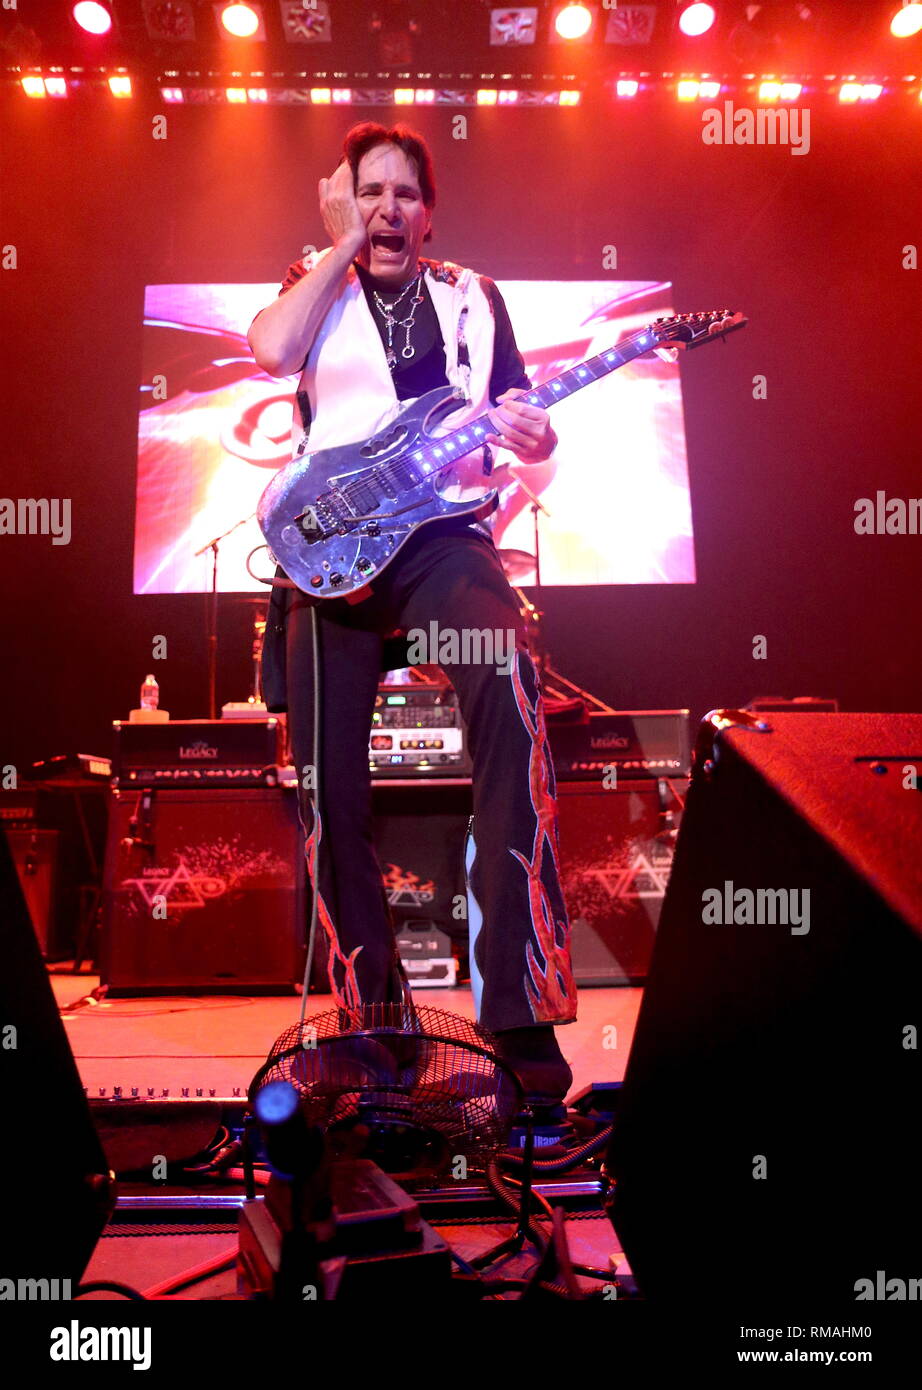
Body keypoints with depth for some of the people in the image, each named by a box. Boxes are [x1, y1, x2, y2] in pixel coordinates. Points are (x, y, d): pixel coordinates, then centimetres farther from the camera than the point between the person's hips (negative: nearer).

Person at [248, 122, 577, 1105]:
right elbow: (272, 351, -8)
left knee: (508, 682, -31)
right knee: (330, 785, -5)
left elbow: (522, 425, 18)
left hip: (443, 533, 0)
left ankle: (523, 1003, -24)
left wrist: (535, 438, -6)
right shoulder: (313, 287, 17)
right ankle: (370, 1004, 15)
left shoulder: (473, 297, 20)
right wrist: (344, 245, 1)